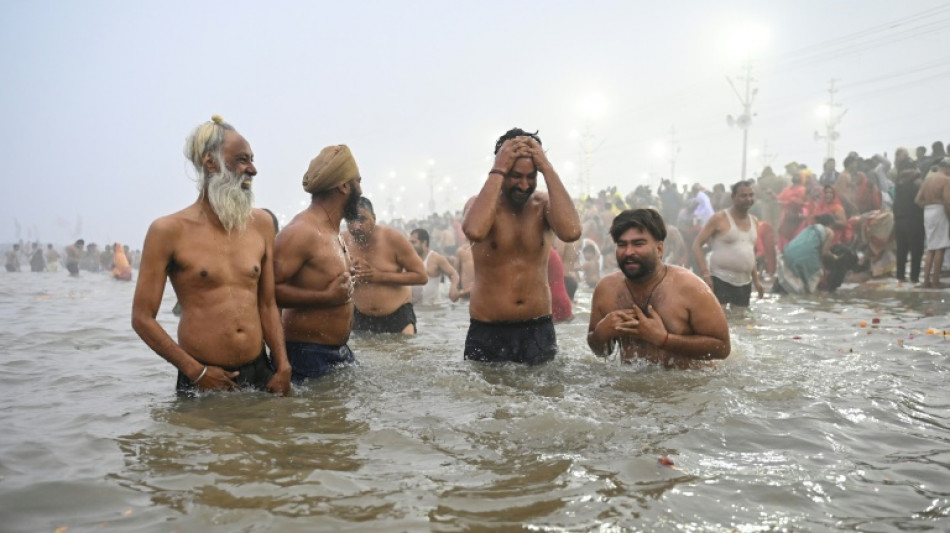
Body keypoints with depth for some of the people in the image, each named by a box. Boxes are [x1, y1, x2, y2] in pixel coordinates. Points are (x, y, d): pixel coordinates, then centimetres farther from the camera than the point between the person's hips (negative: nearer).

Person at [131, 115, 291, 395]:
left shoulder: (260, 223, 7)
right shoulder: (169, 230, -5)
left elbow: (267, 305, 10)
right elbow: (142, 317, -5)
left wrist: (283, 367, 0)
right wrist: (197, 372, -12)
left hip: (260, 373, 4)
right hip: (202, 382, -3)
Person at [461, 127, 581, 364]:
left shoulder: (544, 204, -1)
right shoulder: (481, 203, -6)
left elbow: (571, 232, -25)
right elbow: (475, 231, -32)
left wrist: (548, 169, -19)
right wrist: (497, 171, -24)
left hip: (539, 330, 2)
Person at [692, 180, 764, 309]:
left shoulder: (754, 222, 13)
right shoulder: (719, 219, -7)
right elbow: (697, 245, -9)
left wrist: (756, 280, 19)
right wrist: (705, 274, -20)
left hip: (745, 283, 7)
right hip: (720, 280, -7)